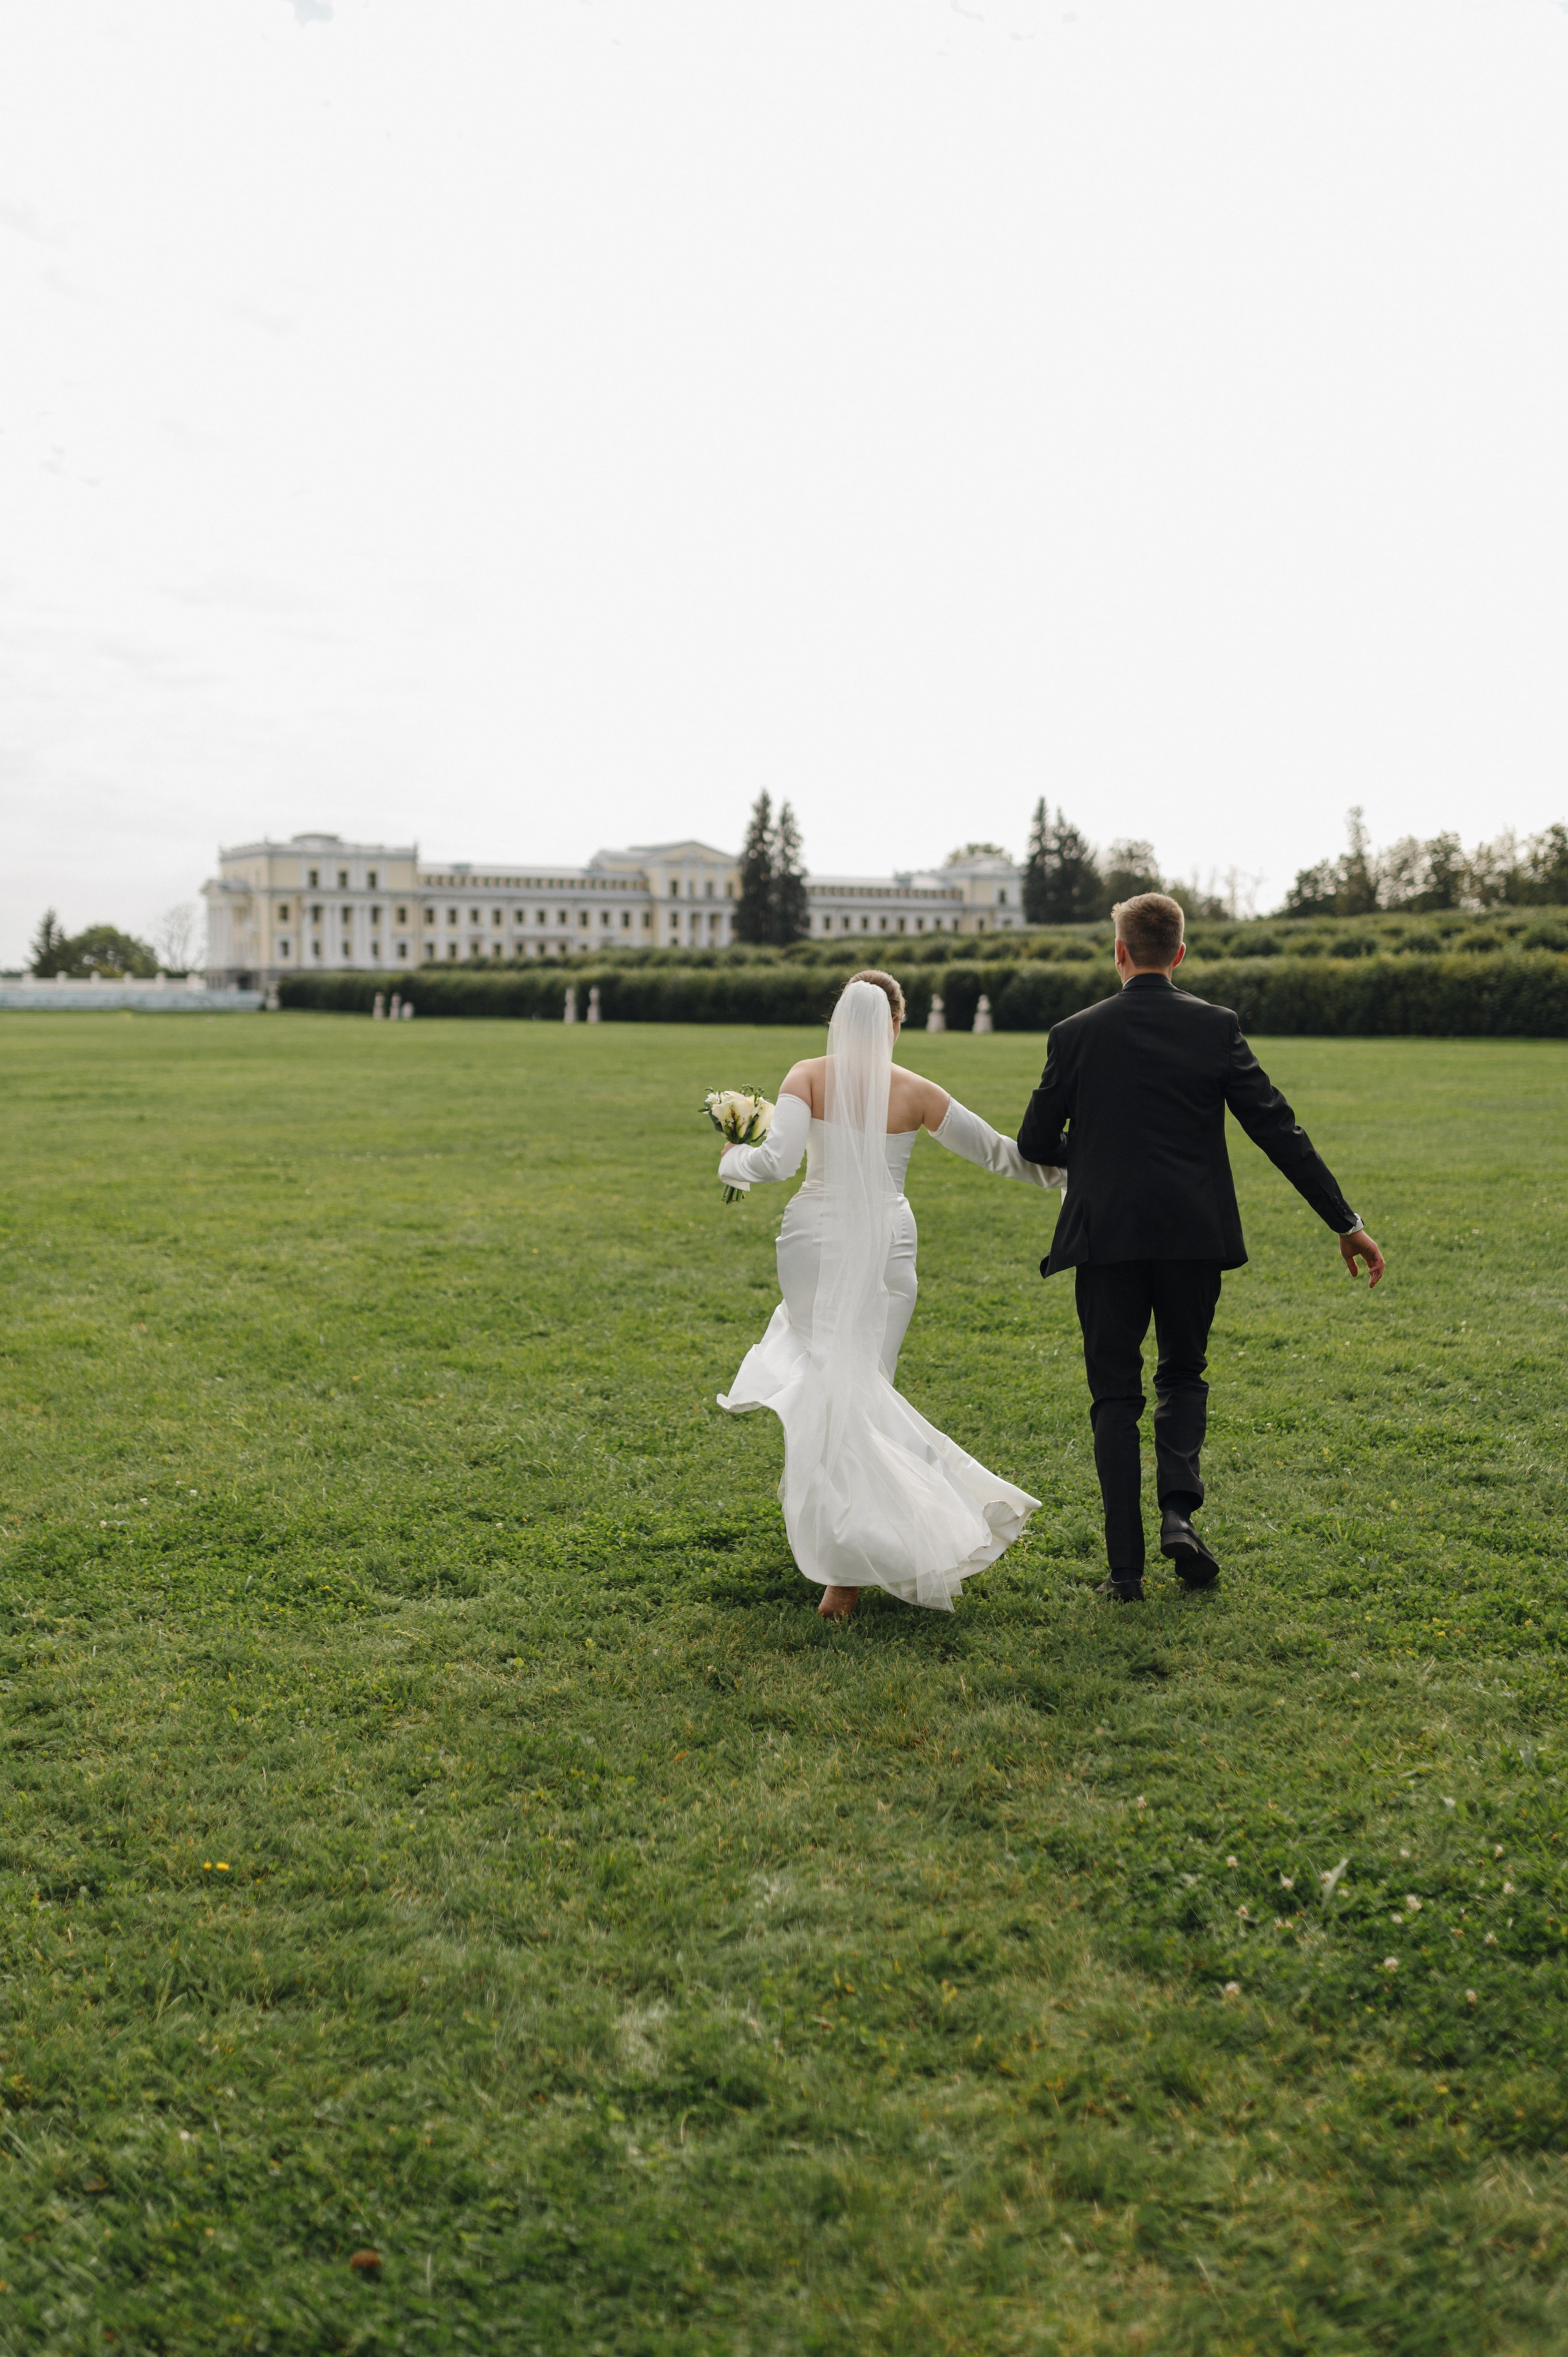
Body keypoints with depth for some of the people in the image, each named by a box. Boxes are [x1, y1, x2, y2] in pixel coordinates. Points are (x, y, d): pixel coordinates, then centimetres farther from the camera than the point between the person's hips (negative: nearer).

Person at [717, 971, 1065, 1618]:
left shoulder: (808, 1077, -4)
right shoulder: (917, 1092, 0)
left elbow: (777, 1159, -15)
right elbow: (997, 1152, 6)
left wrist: (733, 1159, 7)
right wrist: (1066, 1171, 22)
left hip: (816, 1239, -1)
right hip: (886, 1246, 1)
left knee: (832, 1382, 11)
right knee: (863, 1388, 8)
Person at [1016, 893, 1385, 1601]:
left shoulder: (1076, 1034, -1)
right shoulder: (1216, 1027, 0)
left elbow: (1035, 1144, 3)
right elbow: (1278, 1131, -3)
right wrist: (1346, 1222, 2)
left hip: (1107, 1237, -1)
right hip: (1193, 1235, 1)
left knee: (1115, 1395, 7)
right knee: (1183, 1375, 21)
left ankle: (1125, 1567, 5)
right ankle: (1178, 1510, -1)